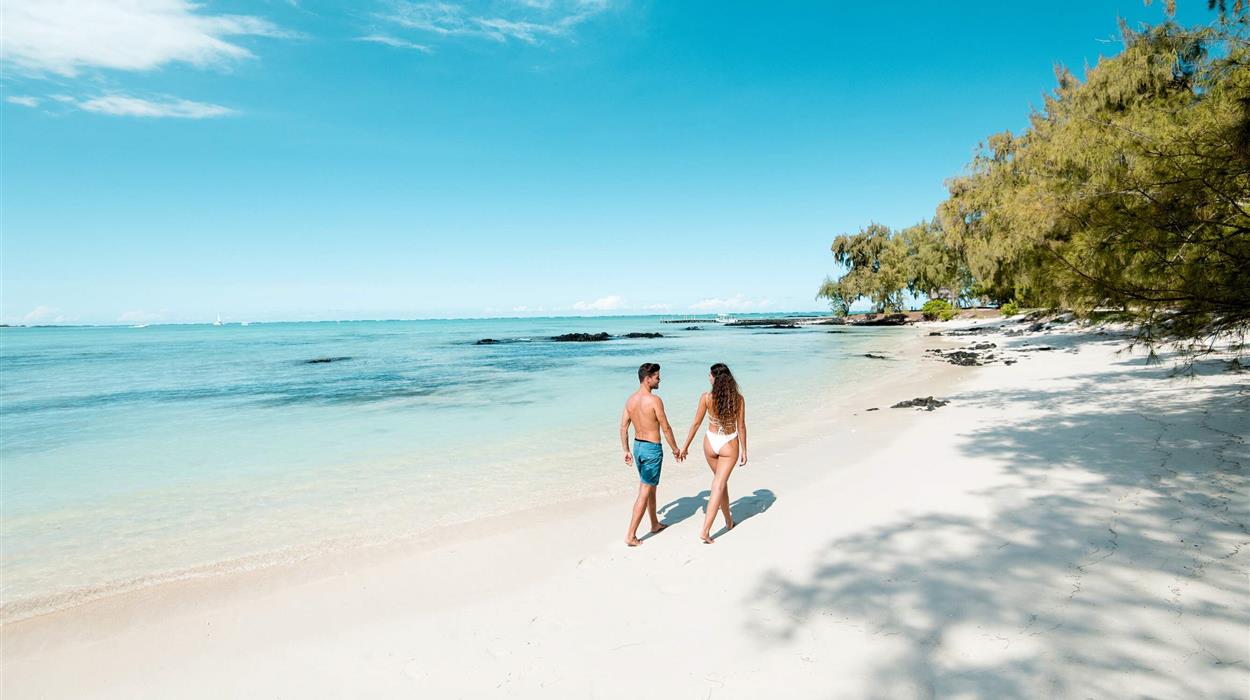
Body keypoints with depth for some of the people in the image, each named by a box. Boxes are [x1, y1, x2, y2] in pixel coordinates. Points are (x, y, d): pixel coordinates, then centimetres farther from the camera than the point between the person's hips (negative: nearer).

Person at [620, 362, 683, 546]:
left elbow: (623, 428, 6)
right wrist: (675, 449, -1)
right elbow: (666, 428, -13)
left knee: (650, 487, 23)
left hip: (637, 446, 8)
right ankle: (631, 536, 1)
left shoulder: (630, 399, 2)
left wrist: (626, 451, 15)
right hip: (652, 448, -8)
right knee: (644, 493, -1)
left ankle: (655, 524, 38)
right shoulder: (654, 400, -19)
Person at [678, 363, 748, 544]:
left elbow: (696, 423, -6)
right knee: (718, 486, 0)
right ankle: (705, 530, -6)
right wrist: (744, 451, 4)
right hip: (729, 445, -1)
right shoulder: (738, 399, -10)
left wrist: (685, 446, 4)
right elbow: (741, 427, -6)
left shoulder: (706, 398, -11)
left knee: (720, 481, 22)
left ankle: (728, 520, 38)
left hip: (711, 443, 1)